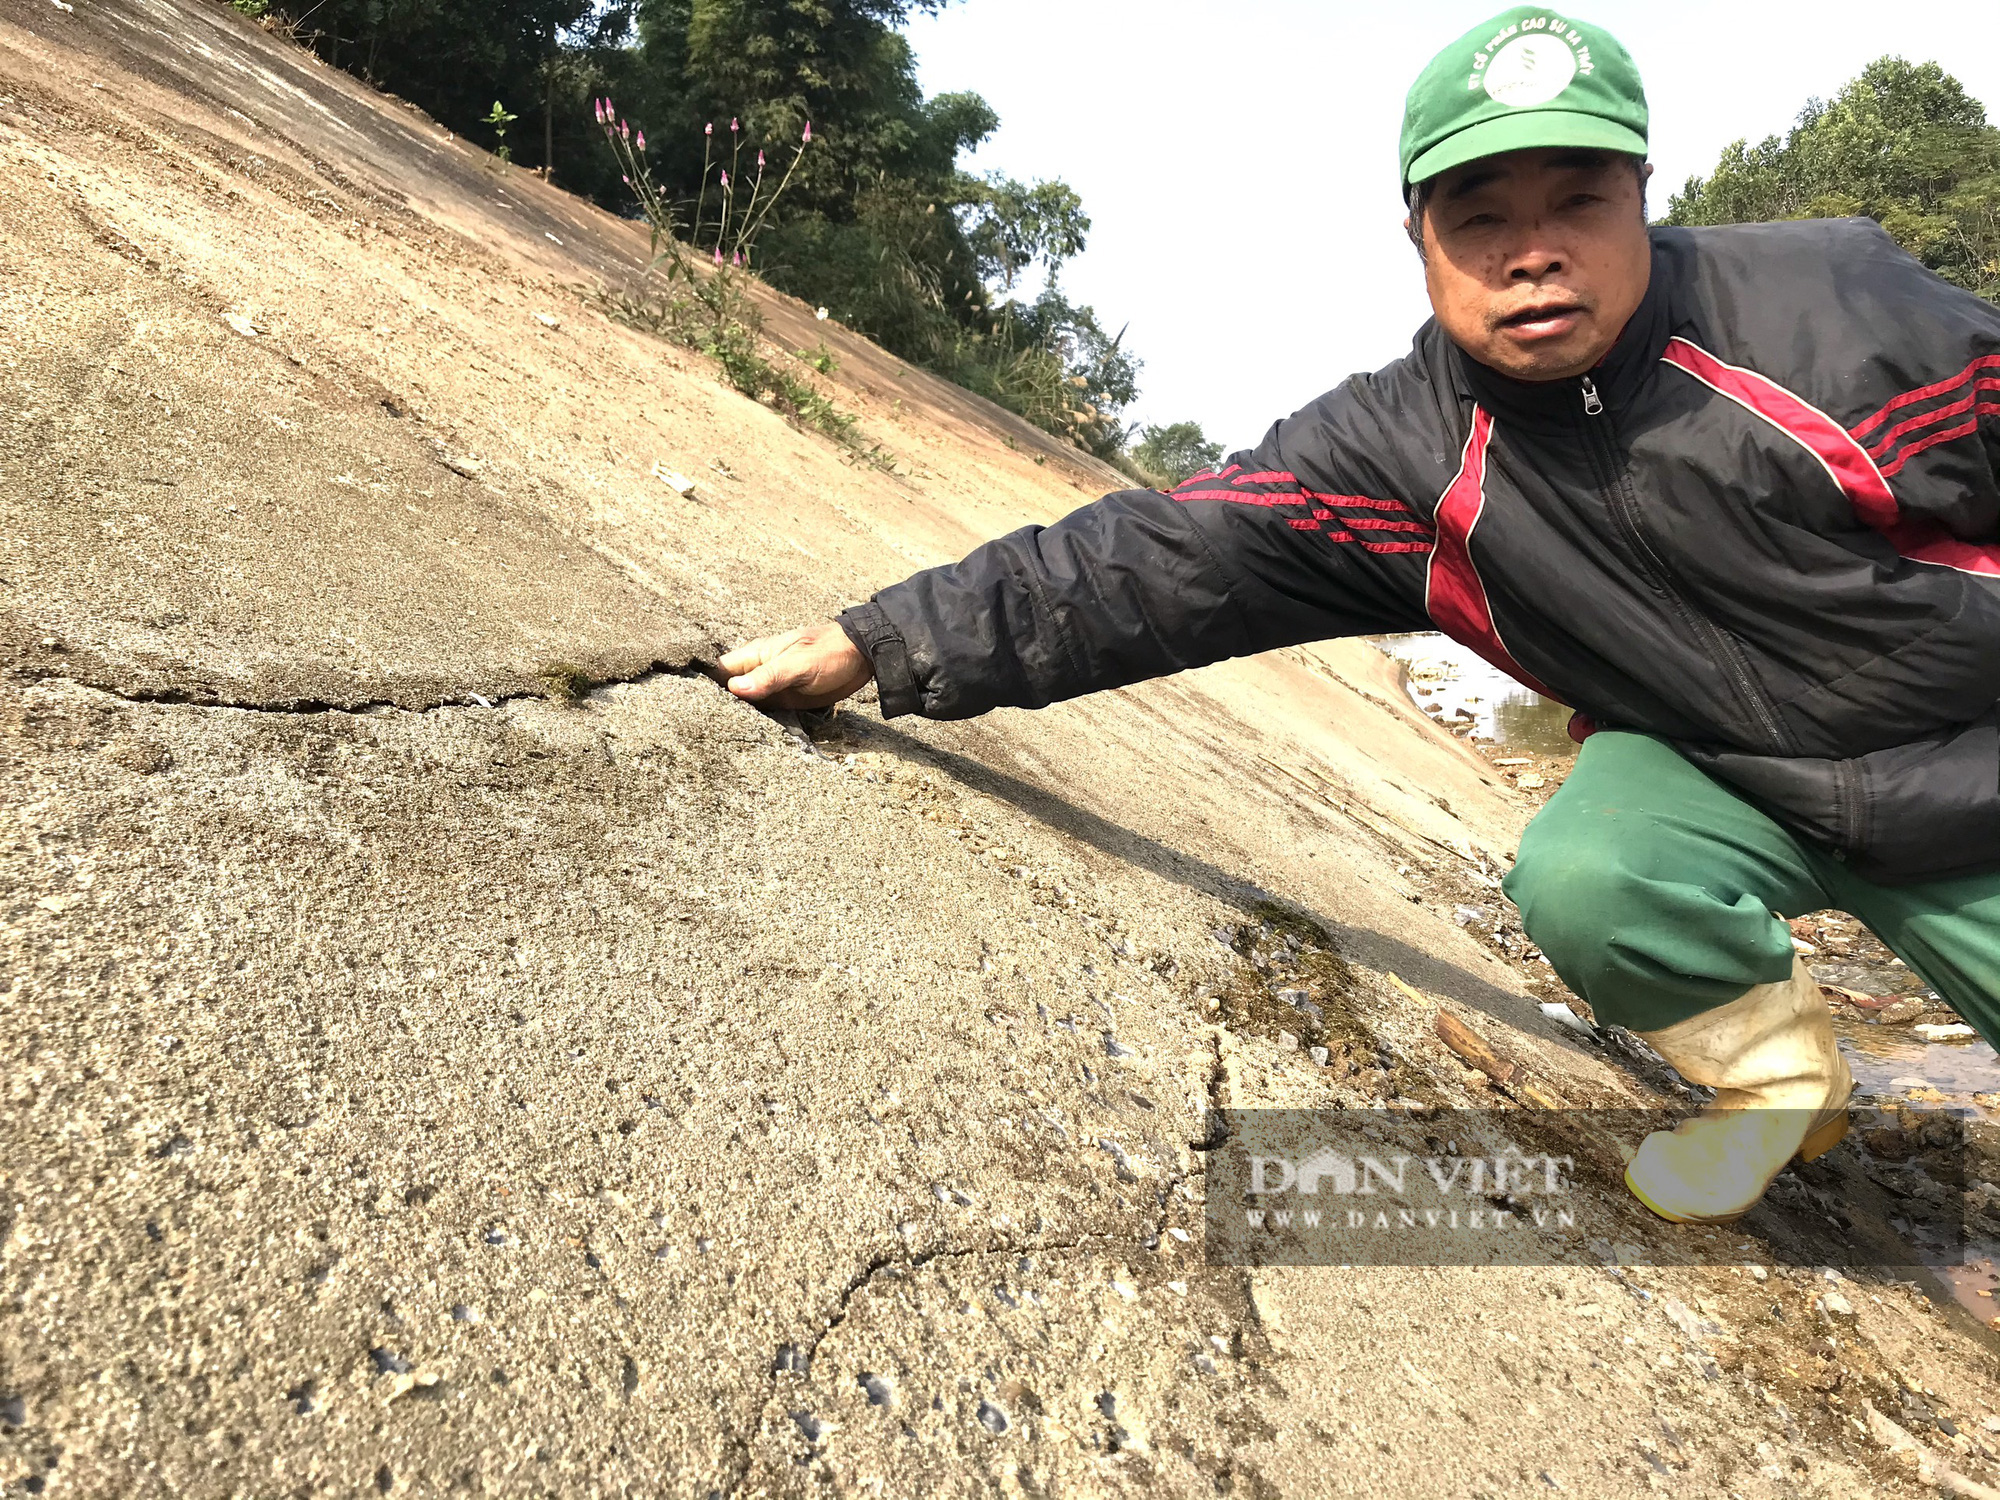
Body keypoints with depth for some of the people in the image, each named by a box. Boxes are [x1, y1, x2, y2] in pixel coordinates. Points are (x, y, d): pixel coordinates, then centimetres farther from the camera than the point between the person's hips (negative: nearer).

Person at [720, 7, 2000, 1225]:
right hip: (1716, 778, 0)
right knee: (1583, 886, -29)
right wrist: (884, 643, -27)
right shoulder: (1399, 456, -19)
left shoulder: (1846, 302, -20)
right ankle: (1771, 1076, 1)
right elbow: (1159, 563, -24)